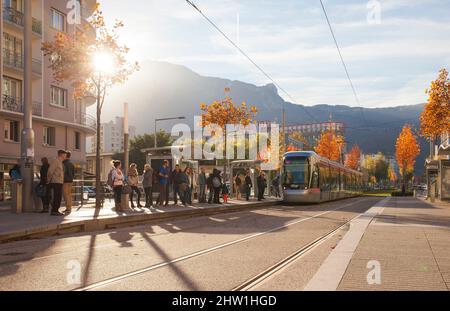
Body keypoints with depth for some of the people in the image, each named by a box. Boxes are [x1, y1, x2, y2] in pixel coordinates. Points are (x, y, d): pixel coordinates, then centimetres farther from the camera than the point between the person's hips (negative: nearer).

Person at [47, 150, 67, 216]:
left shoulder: (60, 162, 18)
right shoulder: (55, 161, -10)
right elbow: (50, 171, -13)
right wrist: (49, 180, -5)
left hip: (60, 182, 9)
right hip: (56, 182, -9)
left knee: (59, 197, 9)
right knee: (56, 197, -9)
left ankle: (56, 211, 15)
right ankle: (54, 211, -6)